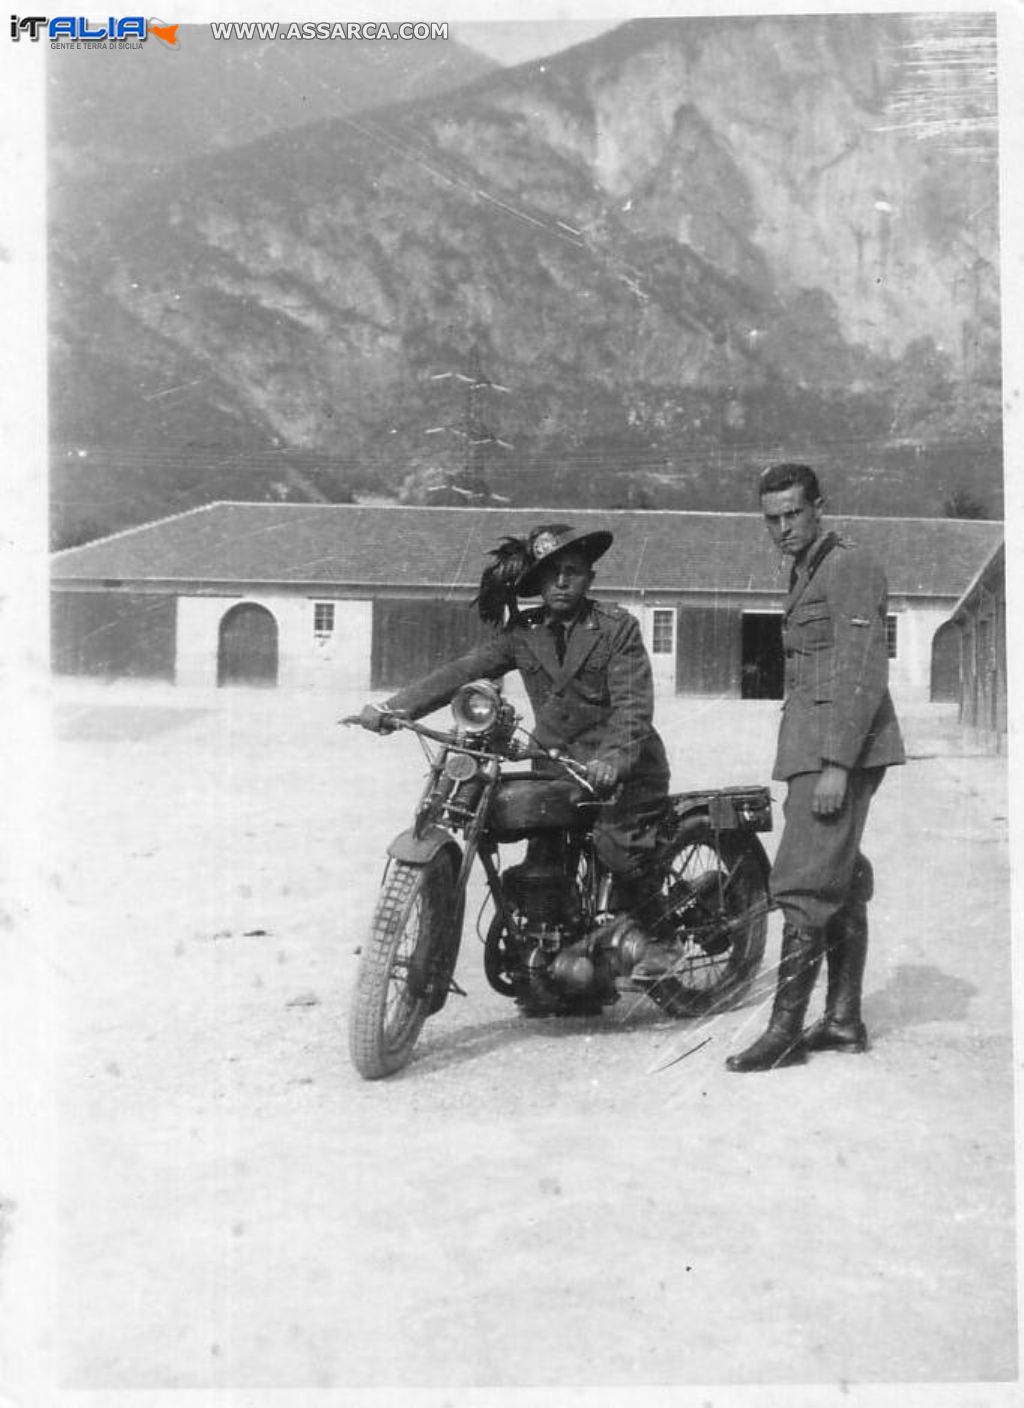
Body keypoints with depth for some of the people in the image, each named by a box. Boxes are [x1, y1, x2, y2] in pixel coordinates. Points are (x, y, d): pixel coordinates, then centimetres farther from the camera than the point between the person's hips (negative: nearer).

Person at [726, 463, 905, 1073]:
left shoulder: (851, 566, -9)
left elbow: (864, 674, -17)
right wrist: (814, 764, 17)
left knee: (805, 888, -12)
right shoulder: (808, 573, 21)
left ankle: (787, 1029, -11)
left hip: (841, 751, -10)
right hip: (815, 751, 10)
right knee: (841, 887, 11)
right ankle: (844, 1021, 16)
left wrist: (836, 765, -23)